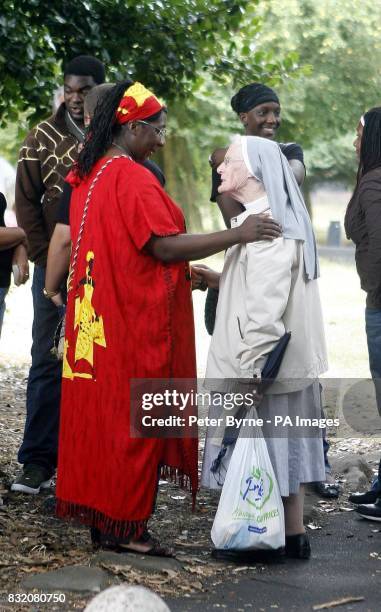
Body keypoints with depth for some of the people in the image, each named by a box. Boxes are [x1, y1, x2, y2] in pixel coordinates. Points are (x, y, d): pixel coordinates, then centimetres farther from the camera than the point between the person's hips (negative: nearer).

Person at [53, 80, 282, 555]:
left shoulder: (87, 175, 13)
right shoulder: (133, 178, -16)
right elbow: (165, 246, -21)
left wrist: (190, 274, 21)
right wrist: (238, 235, -21)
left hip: (96, 317, 9)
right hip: (136, 320, -9)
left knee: (99, 412, 12)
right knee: (133, 418, -2)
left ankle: (100, 517, 18)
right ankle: (126, 527, 2)